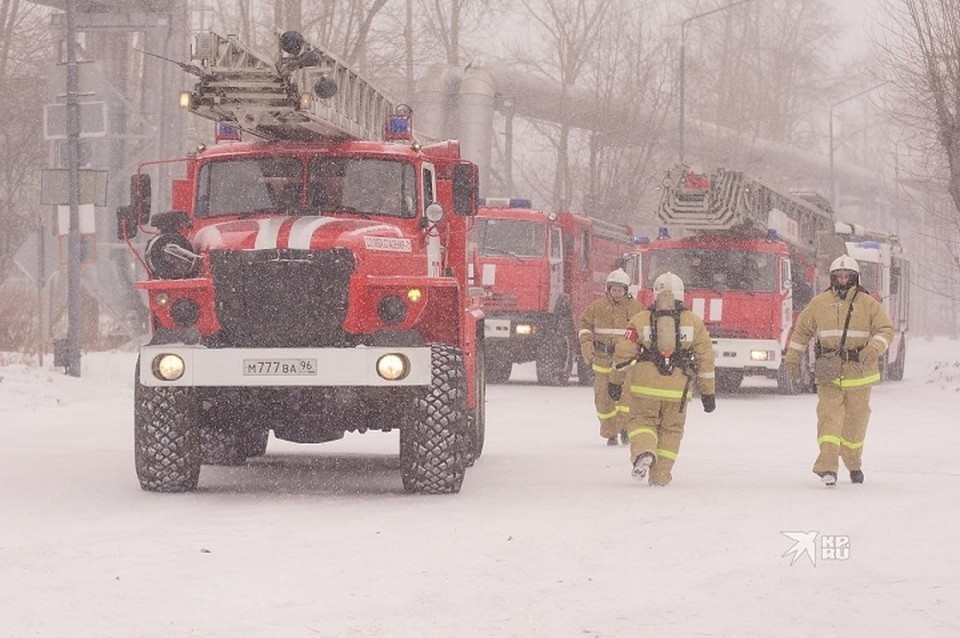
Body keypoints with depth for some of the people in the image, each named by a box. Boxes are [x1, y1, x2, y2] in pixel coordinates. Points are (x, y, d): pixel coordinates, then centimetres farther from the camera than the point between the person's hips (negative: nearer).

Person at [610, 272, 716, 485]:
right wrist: (708, 392, 13)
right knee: (671, 430, 14)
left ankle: (643, 452, -17)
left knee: (642, 421, 12)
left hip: (644, 385, -1)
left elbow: (623, 354, 4)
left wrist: (616, 381, 18)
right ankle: (660, 475, 13)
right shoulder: (694, 322, 6)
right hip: (677, 388, 1)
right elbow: (705, 359, 7)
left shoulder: (641, 319, 3)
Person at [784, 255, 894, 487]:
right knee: (829, 416, -14)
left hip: (858, 374, 0)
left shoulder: (868, 304, 2)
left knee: (855, 423, 10)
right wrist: (793, 356, 15)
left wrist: (874, 349, -21)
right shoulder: (820, 303, 7)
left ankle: (853, 463, 31)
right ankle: (827, 467, -22)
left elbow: (885, 329, -2)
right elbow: (802, 329, 18)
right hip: (828, 374, 0)